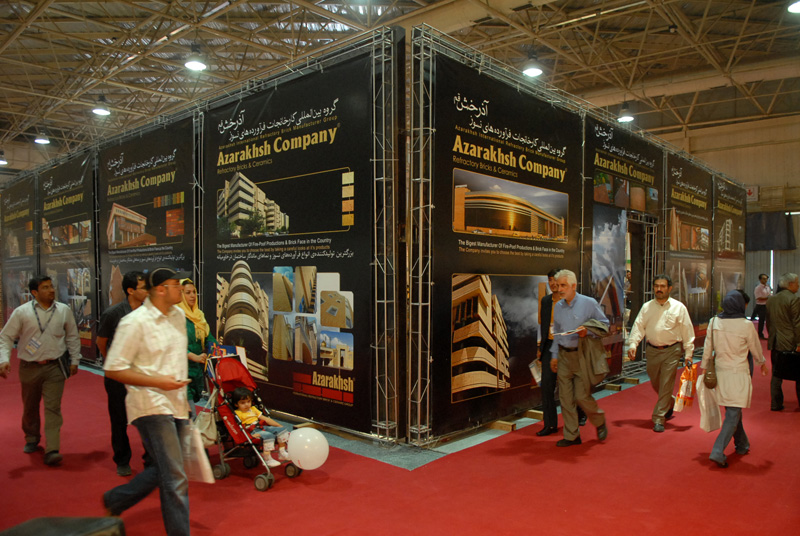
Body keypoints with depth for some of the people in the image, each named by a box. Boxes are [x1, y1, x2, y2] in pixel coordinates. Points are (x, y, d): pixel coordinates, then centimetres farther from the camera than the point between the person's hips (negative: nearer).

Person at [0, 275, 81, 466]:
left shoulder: (64, 311, 0)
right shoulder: (22, 312, -5)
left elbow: (72, 337, 9)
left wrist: (74, 360, 9)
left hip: (55, 367, 0)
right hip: (29, 368, 1)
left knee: (53, 408, -6)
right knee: (30, 407, 16)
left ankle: (52, 451, -8)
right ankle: (32, 439, 40)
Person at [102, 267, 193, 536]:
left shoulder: (178, 315, 9)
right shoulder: (134, 322, -13)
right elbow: (113, 369, -13)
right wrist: (157, 381, -19)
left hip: (177, 405, 8)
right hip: (151, 405, -8)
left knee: (162, 471, 18)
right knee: (175, 479, -7)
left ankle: (115, 499, 38)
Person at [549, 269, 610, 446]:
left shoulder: (588, 303, -6)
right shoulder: (557, 306, 9)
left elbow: (604, 324, 1)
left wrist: (587, 331, -16)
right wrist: (554, 355, 12)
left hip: (582, 355, -5)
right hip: (564, 355, 5)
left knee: (582, 396, -4)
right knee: (565, 397, 4)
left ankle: (600, 421, 26)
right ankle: (571, 435, 15)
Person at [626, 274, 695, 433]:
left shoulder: (678, 307, 0)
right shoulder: (647, 307, 6)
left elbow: (687, 331, 1)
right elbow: (638, 326, 3)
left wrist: (688, 353, -3)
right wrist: (632, 344, -11)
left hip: (671, 351, -3)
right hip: (652, 351, 3)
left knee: (666, 385, -4)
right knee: (655, 384, 14)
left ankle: (659, 419, 3)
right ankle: (670, 404, 43)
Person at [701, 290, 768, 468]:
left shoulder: (714, 322, -5)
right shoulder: (746, 325, -14)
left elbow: (708, 348, 2)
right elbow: (756, 349, 1)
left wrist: (705, 368, 14)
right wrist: (762, 363, 21)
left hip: (721, 371, 5)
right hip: (739, 373, -4)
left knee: (732, 411, 21)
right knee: (733, 414, -1)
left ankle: (742, 445, 38)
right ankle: (718, 451, -10)